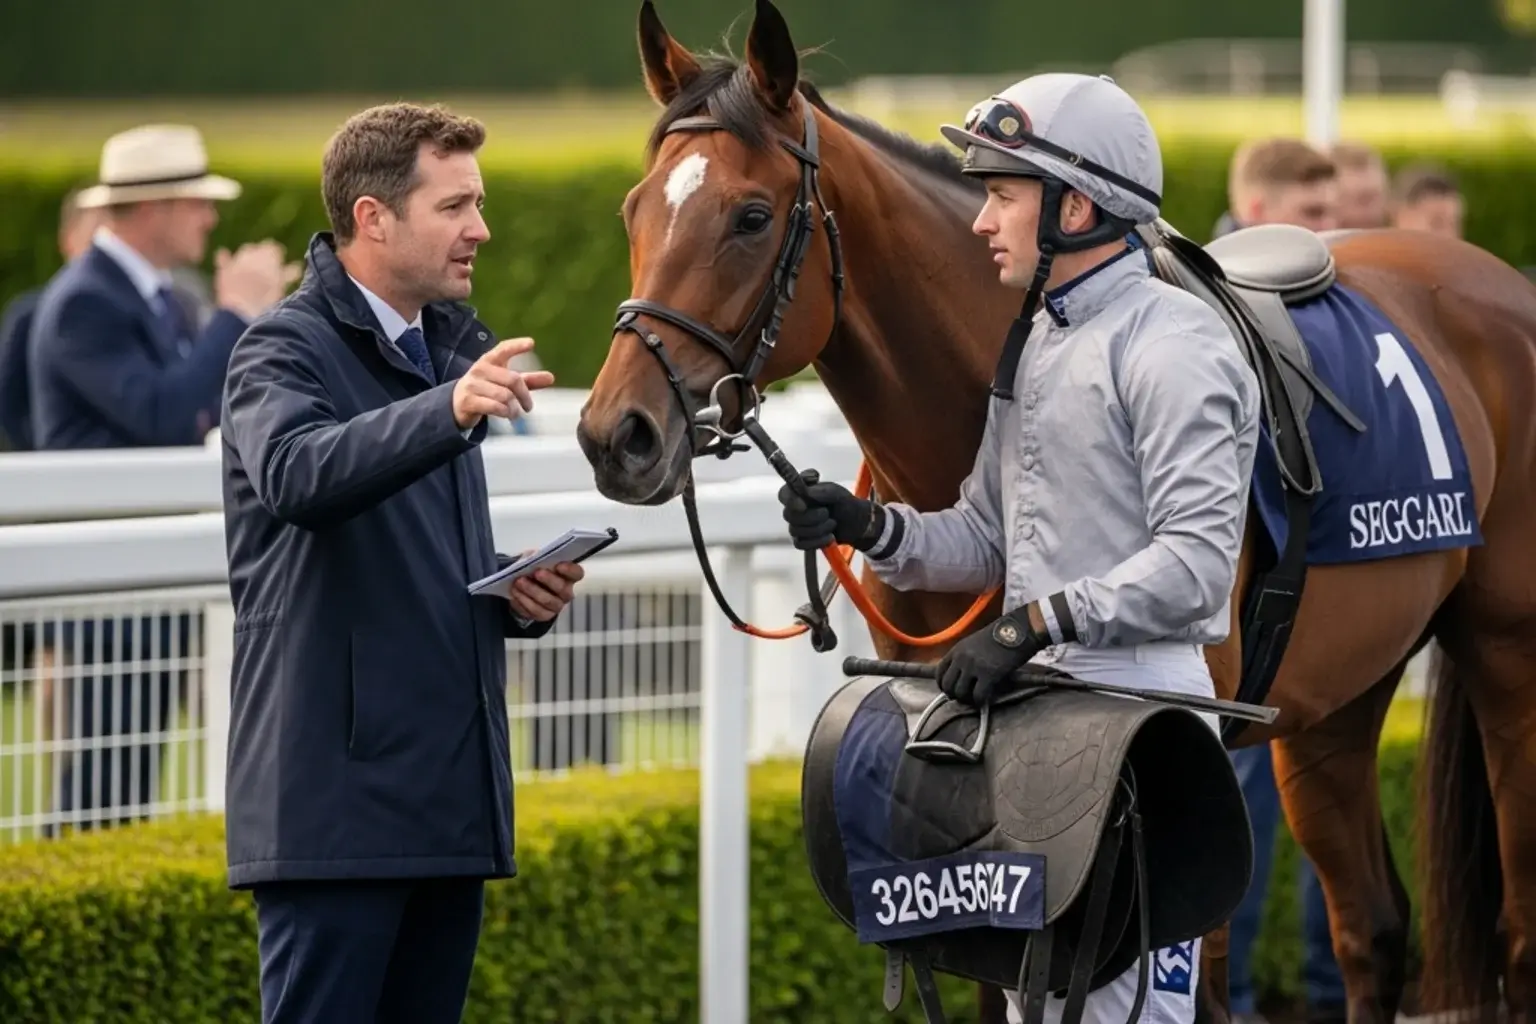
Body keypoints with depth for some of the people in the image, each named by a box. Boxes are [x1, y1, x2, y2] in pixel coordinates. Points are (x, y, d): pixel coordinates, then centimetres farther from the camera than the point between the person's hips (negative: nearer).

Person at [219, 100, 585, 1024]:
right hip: (337, 797, -8)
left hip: (455, 792, 8)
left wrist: (519, 592, 7)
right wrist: (450, 411, -44)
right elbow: (295, 477, -30)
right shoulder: (286, 350, -7)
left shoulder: (453, 348, 19)